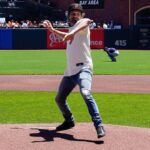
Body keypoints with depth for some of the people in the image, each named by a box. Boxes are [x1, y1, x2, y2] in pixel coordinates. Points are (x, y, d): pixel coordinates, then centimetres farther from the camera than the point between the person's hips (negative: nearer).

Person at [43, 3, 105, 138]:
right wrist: (52, 30, 39)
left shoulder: (82, 23, -6)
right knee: (59, 99, 18)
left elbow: (87, 21, -33)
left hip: (83, 68, -9)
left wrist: (73, 32, -51)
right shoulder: (72, 28, 19)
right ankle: (69, 121, 41)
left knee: (86, 93, -34)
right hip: (70, 71, 9)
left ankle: (99, 125, -35)